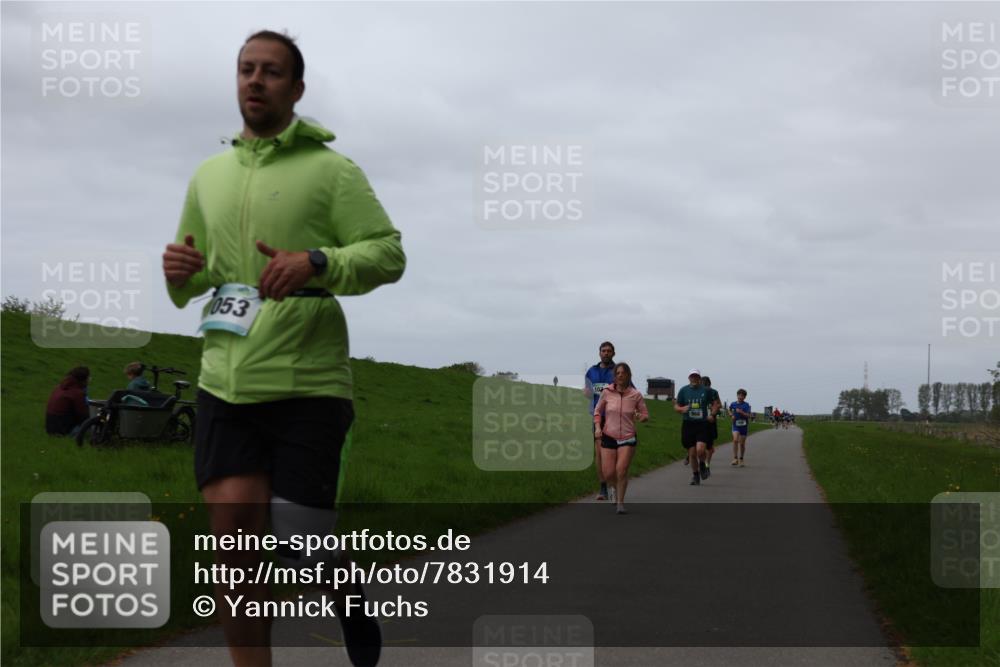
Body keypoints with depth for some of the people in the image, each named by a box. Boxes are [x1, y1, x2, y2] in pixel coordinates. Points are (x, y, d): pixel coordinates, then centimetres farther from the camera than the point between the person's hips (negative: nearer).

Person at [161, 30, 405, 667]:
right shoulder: (209, 174, 15)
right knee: (235, 544, -3)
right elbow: (190, 285, 23)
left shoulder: (331, 169, -1)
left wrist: (316, 263, -25)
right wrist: (180, 272, -1)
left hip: (308, 387, -4)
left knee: (303, 552, -1)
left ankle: (352, 596, 34)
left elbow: (389, 253, -8)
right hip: (225, 383, 4)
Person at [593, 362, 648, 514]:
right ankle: (617, 488, 34)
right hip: (609, 437, 1)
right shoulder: (607, 392, -3)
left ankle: (621, 502, 5)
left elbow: (645, 415, 6)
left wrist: (641, 417, -16)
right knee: (608, 473, -2)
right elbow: (597, 411, 9)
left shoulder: (636, 395, -4)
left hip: (628, 438, -1)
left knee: (621, 470, -14)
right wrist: (597, 427, -6)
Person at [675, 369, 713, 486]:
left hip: (702, 424, -1)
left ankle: (702, 465, 15)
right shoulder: (684, 390, 5)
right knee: (692, 453, 2)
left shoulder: (705, 390, 3)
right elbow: (676, 406, 10)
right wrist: (682, 409, -11)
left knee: (700, 450, -18)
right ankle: (695, 475, 20)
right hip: (688, 424, 2)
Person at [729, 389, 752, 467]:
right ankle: (735, 458, -19)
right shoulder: (733, 404, 3)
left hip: (744, 425, 0)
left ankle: (741, 460, 21)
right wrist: (732, 415, 4)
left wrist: (741, 412, -25)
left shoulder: (746, 405, -4)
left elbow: (749, 415, -12)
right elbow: (730, 410, 24)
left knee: (742, 443, 6)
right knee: (735, 440, -21)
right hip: (736, 425, 0)